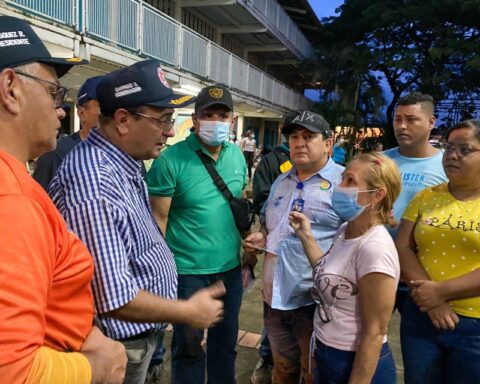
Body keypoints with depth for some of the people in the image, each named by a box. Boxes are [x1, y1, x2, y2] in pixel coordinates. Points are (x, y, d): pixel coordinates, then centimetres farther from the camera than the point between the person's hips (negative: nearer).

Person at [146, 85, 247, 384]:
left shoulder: (237, 155, 3)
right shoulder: (171, 159, -14)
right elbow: (158, 218, -13)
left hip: (230, 268, 5)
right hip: (187, 270, -5)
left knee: (226, 341, 22)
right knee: (189, 345, 14)